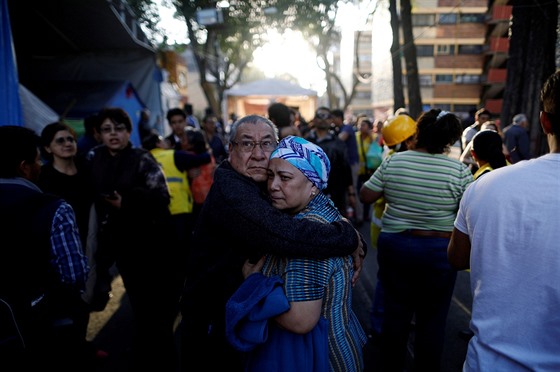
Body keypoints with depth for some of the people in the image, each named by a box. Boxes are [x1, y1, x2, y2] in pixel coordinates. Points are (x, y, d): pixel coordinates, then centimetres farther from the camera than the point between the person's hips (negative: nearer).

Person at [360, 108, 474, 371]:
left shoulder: (393, 162, -7)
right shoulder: (459, 170, -13)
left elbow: (365, 196, -2)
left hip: (394, 245, 3)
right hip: (438, 251, -2)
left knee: (395, 311, 17)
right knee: (432, 319, 14)